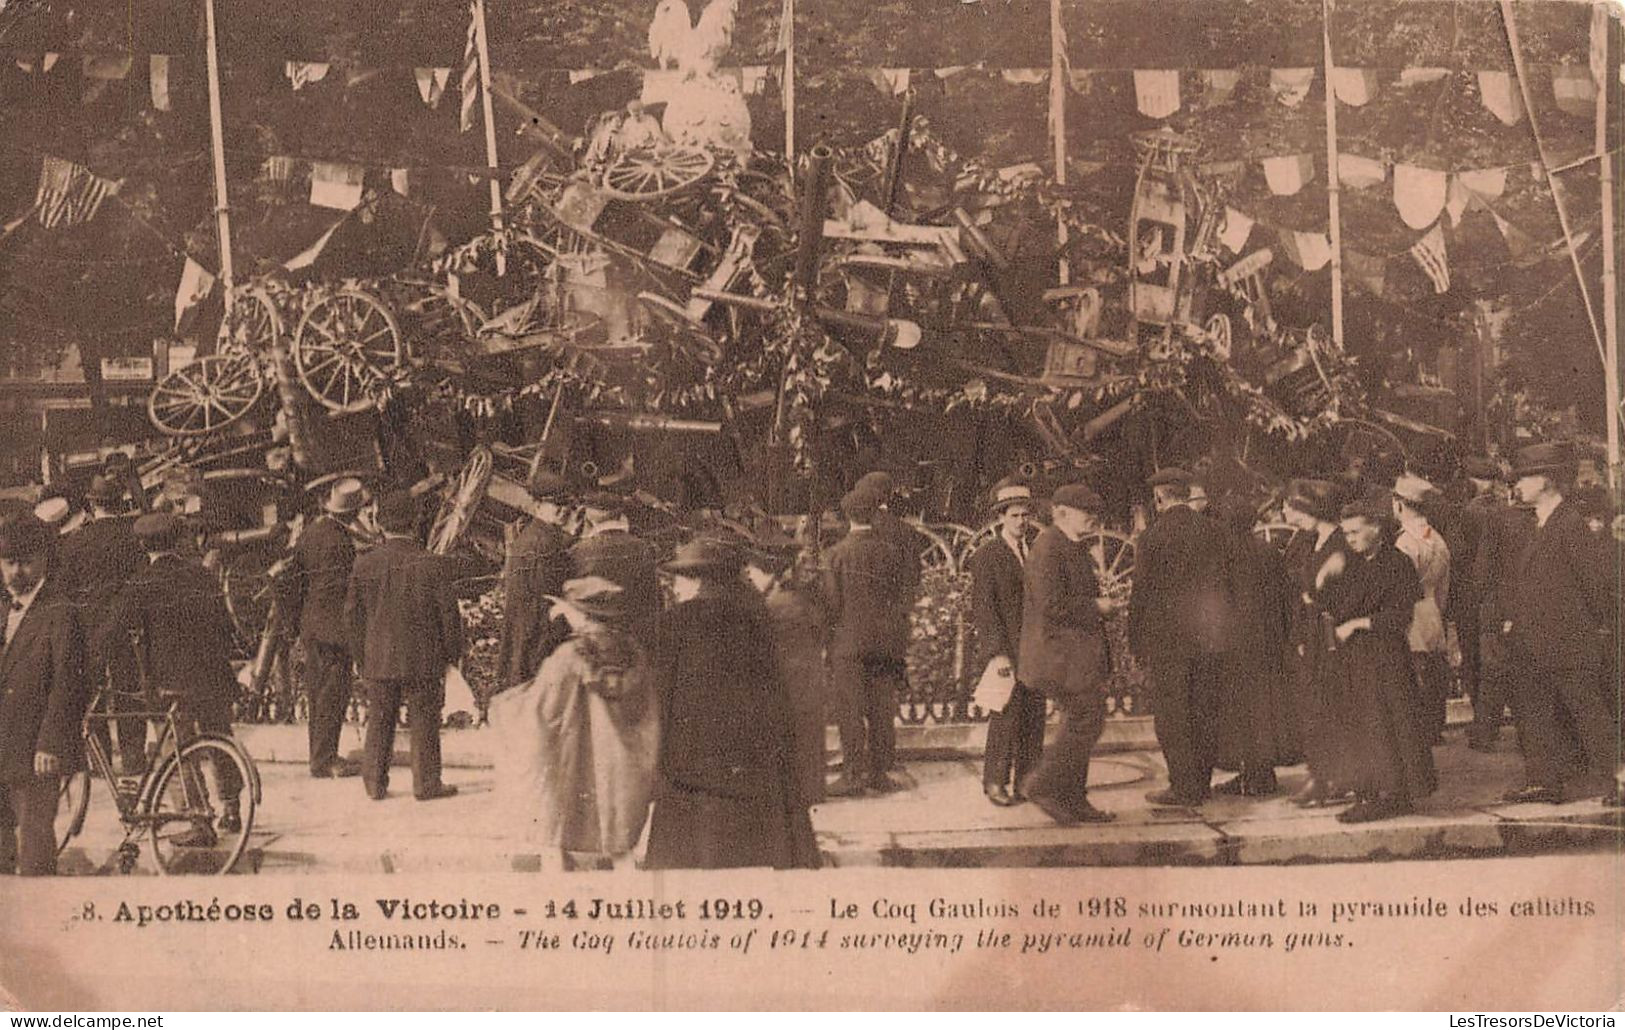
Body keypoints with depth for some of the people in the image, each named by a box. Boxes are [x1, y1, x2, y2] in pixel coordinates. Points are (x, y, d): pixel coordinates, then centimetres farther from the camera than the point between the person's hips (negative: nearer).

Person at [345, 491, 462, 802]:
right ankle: (426, 783, 9)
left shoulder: (365, 564, -2)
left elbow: (353, 614, 5)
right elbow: (448, 610, -6)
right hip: (423, 659, -2)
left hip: (379, 660, 3)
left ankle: (375, 783, 14)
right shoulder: (427, 564, -10)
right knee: (424, 722, 6)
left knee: (379, 722, 11)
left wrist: (361, 656, 16)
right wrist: (452, 651, 7)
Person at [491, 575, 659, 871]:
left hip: (571, 769, -4)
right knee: (621, 850, 16)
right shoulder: (636, 653, -3)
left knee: (554, 846, 10)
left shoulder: (569, 658, -17)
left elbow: (537, 710, -10)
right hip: (623, 771, 4)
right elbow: (649, 717, 3)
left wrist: (502, 703, 10)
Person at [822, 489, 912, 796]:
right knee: (882, 711, 8)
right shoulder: (891, 554, 1)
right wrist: (900, 645, 14)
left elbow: (831, 602, -6)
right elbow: (903, 601, 5)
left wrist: (830, 641, 8)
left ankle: (853, 774, 2)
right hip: (886, 644, 3)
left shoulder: (836, 555, -7)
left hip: (848, 644, -3)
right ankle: (879, 773, 12)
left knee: (850, 712, 2)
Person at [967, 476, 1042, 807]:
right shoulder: (987, 556, -4)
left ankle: (1026, 780, 13)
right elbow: (983, 607, -8)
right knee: (1006, 715, -6)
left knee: (1034, 716, 5)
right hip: (1003, 647, -6)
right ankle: (995, 782, 4)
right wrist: (997, 652, -15)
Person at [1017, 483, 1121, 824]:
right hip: (1060, 653, -11)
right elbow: (1051, 605, -23)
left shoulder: (1073, 547, 18)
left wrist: (1100, 605, 15)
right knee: (1087, 719, -10)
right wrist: (1095, 606, -15)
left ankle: (1073, 799, 17)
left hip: (1077, 653, 11)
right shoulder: (1048, 548, -15)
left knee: (1080, 723, 11)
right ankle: (1042, 784, -3)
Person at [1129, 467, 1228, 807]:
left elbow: (1143, 592, -9)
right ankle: (1200, 784, 20)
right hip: (1207, 636, 6)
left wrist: (1136, 642, -2)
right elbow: (1222, 583, 10)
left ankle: (1183, 788, 2)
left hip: (1167, 639, -6)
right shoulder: (1211, 530, 4)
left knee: (1171, 715, 1)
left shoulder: (1155, 536, -12)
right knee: (1203, 712, 13)